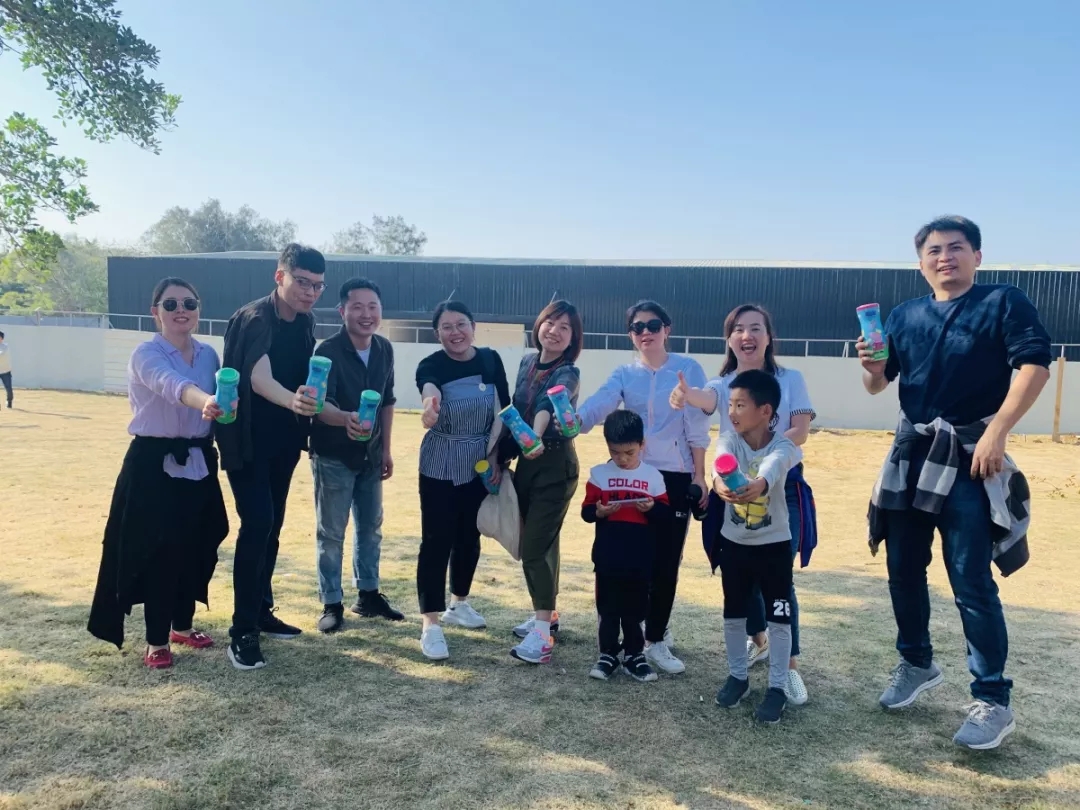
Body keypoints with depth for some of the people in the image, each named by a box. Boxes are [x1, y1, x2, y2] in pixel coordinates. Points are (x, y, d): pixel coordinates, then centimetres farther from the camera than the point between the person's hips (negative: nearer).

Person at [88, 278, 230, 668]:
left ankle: (182, 625, 31)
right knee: (158, 551, -3)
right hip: (154, 464, -6)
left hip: (198, 462, 6)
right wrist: (205, 402, -56)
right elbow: (172, 385, -37)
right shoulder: (146, 354, -14)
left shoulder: (209, 354, 6)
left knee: (196, 548, 11)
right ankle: (157, 641, 12)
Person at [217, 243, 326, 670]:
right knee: (257, 524, -13)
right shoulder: (254, 319, -21)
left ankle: (262, 612, 25)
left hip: (284, 440, 7)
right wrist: (293, 400, -57)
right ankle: (242, 631, -6)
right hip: (247, 440, -7)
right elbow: (259, 378, -38)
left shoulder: (305, 322, 2)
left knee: (272, 525, 12)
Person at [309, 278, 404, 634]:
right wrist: (346, 418, -51)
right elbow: (320, 404, -29)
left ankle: (368, 595, 30)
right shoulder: (328, 351, -19)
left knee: (371, 526, 15)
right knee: (331, 532, 3)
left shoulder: (385, 349, -1)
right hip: (333, 455, -6)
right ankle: (332, 604, 16)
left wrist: (386, 449, 10)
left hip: (370, 455, 6)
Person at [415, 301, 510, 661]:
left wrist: (497, 455, -4)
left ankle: (458, 604, 34)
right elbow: (428, 388, -38)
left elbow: (505, 410, 2)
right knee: (437, 540, -5)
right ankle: (430, 624, 1)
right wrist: (430, 404, -61)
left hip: (481, 463, 4)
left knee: (469, 536, 15)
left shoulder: (490, 360, -3)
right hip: (440, 465, -4)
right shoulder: (431, 365, -14)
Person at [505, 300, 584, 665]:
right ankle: (546, 615, 30)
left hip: (555, 464, -7)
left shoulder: (568, 374, -15)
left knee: (536, 546, -10)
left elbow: (549, 405, -37)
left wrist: (535, 437, -54)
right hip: (526, 460, 7)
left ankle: (542, 633, -3)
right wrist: (504, 449, 13)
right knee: (538, 543, 15)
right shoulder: (527, 362, 6)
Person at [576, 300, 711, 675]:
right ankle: (650, 629, 28)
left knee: (666, 561, 2)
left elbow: (697, 427, -3)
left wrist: (699, 476, -5)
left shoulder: (688, 369, -2)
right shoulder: (624, 374, 3)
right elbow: (596, 406, -15)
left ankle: (655, 639, 15)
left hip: (676, 478, -2)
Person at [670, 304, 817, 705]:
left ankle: (789, 665, 3)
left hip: (782, 485, -2)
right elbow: (708, 399, -25)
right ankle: (758, 639, 37)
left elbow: (800, 432, -8)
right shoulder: (724, 384, 0)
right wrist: (687, 395, -51)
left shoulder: (791, 379, 0)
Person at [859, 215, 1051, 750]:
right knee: (904, 570, 13)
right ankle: (916, 664, 34)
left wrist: (997, 431, -22)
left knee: (972, 583, -5)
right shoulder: (904, 316, 11)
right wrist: (872, 367, -12)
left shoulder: (1003, 302, -3)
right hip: (911, 455, 6)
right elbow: (878, 385, 11)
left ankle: (993, 702, 10)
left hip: (971, 458, -5)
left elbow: (1035, 365, -14)